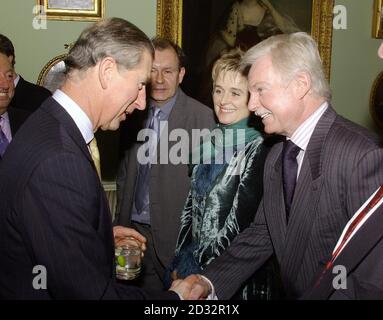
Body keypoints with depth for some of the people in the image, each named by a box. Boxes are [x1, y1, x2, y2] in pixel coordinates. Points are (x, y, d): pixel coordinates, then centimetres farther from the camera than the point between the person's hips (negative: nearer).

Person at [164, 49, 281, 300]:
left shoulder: (258, 148, -15)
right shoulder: (209, 142, 4)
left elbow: (240, 222, -16)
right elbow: (191, 206, 9)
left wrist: (193, 268, -11)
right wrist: (179, 263, 2)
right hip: (193, 265, 5)